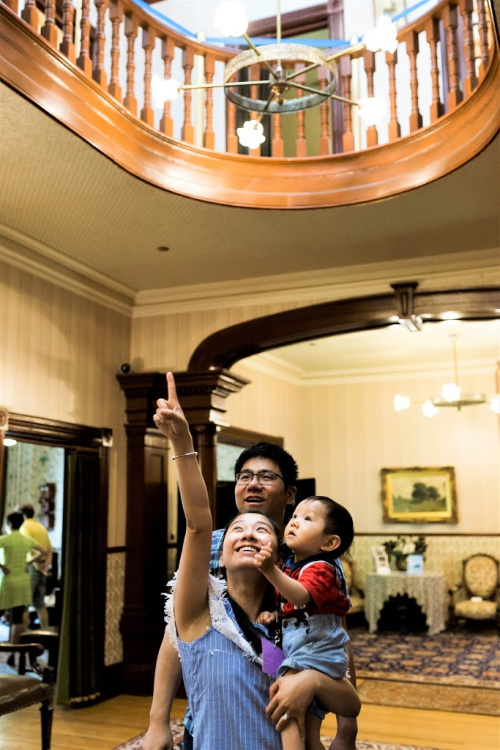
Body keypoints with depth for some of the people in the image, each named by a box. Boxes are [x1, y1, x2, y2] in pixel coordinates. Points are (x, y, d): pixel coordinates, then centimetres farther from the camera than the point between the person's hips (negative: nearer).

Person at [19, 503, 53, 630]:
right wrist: (47, 564, 2)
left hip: (32, 566, -7)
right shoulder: (42, 527, 15)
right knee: (39, 604, 11)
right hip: (42, 568, 7)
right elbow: (50, 549, 11)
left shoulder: (25, 527, -7)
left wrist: (38, 566, -17)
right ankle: (45, 630, 10)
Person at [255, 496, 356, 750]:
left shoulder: (320, 568, -15)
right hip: (299, 653, 9)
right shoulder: (289, 566, 10)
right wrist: (272, 613, 1)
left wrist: (271, 570, -50)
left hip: (314, 652, -9)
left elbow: (301, 596, -37)